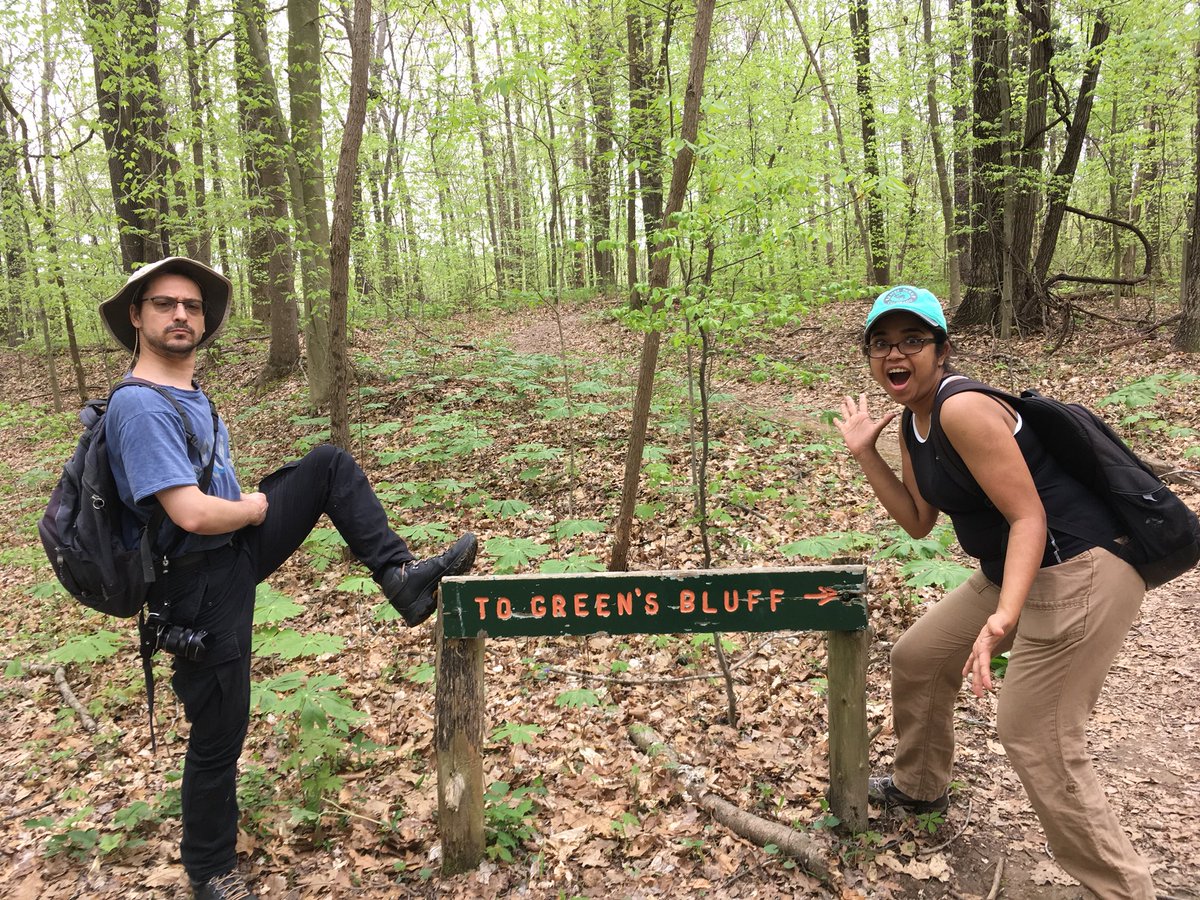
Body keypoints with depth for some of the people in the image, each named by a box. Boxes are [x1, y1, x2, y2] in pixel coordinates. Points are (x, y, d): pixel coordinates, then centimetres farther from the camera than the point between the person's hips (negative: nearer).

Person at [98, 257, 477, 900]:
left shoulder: (187, 389, 7)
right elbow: (193, 514, -31)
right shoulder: (141, 407, -24)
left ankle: (400, 575, -8)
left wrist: (277, 504, 4)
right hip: (201, 585, -9)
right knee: (219, 733, 3)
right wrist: (256, 508, -10)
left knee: (331, 465, 1)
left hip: (239, 547, 9)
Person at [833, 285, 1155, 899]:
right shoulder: (912, 423, 6)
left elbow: (1029, 516, -25)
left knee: (1034, 736, -7)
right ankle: (920, 790, 41)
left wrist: (1002, 618, -37)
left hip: (1079, 573, -10)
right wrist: (865, 454, 3)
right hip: (1012, 573, 10)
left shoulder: (962, 409, -23)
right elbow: (919, 521, 9)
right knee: (917, 658, 18)